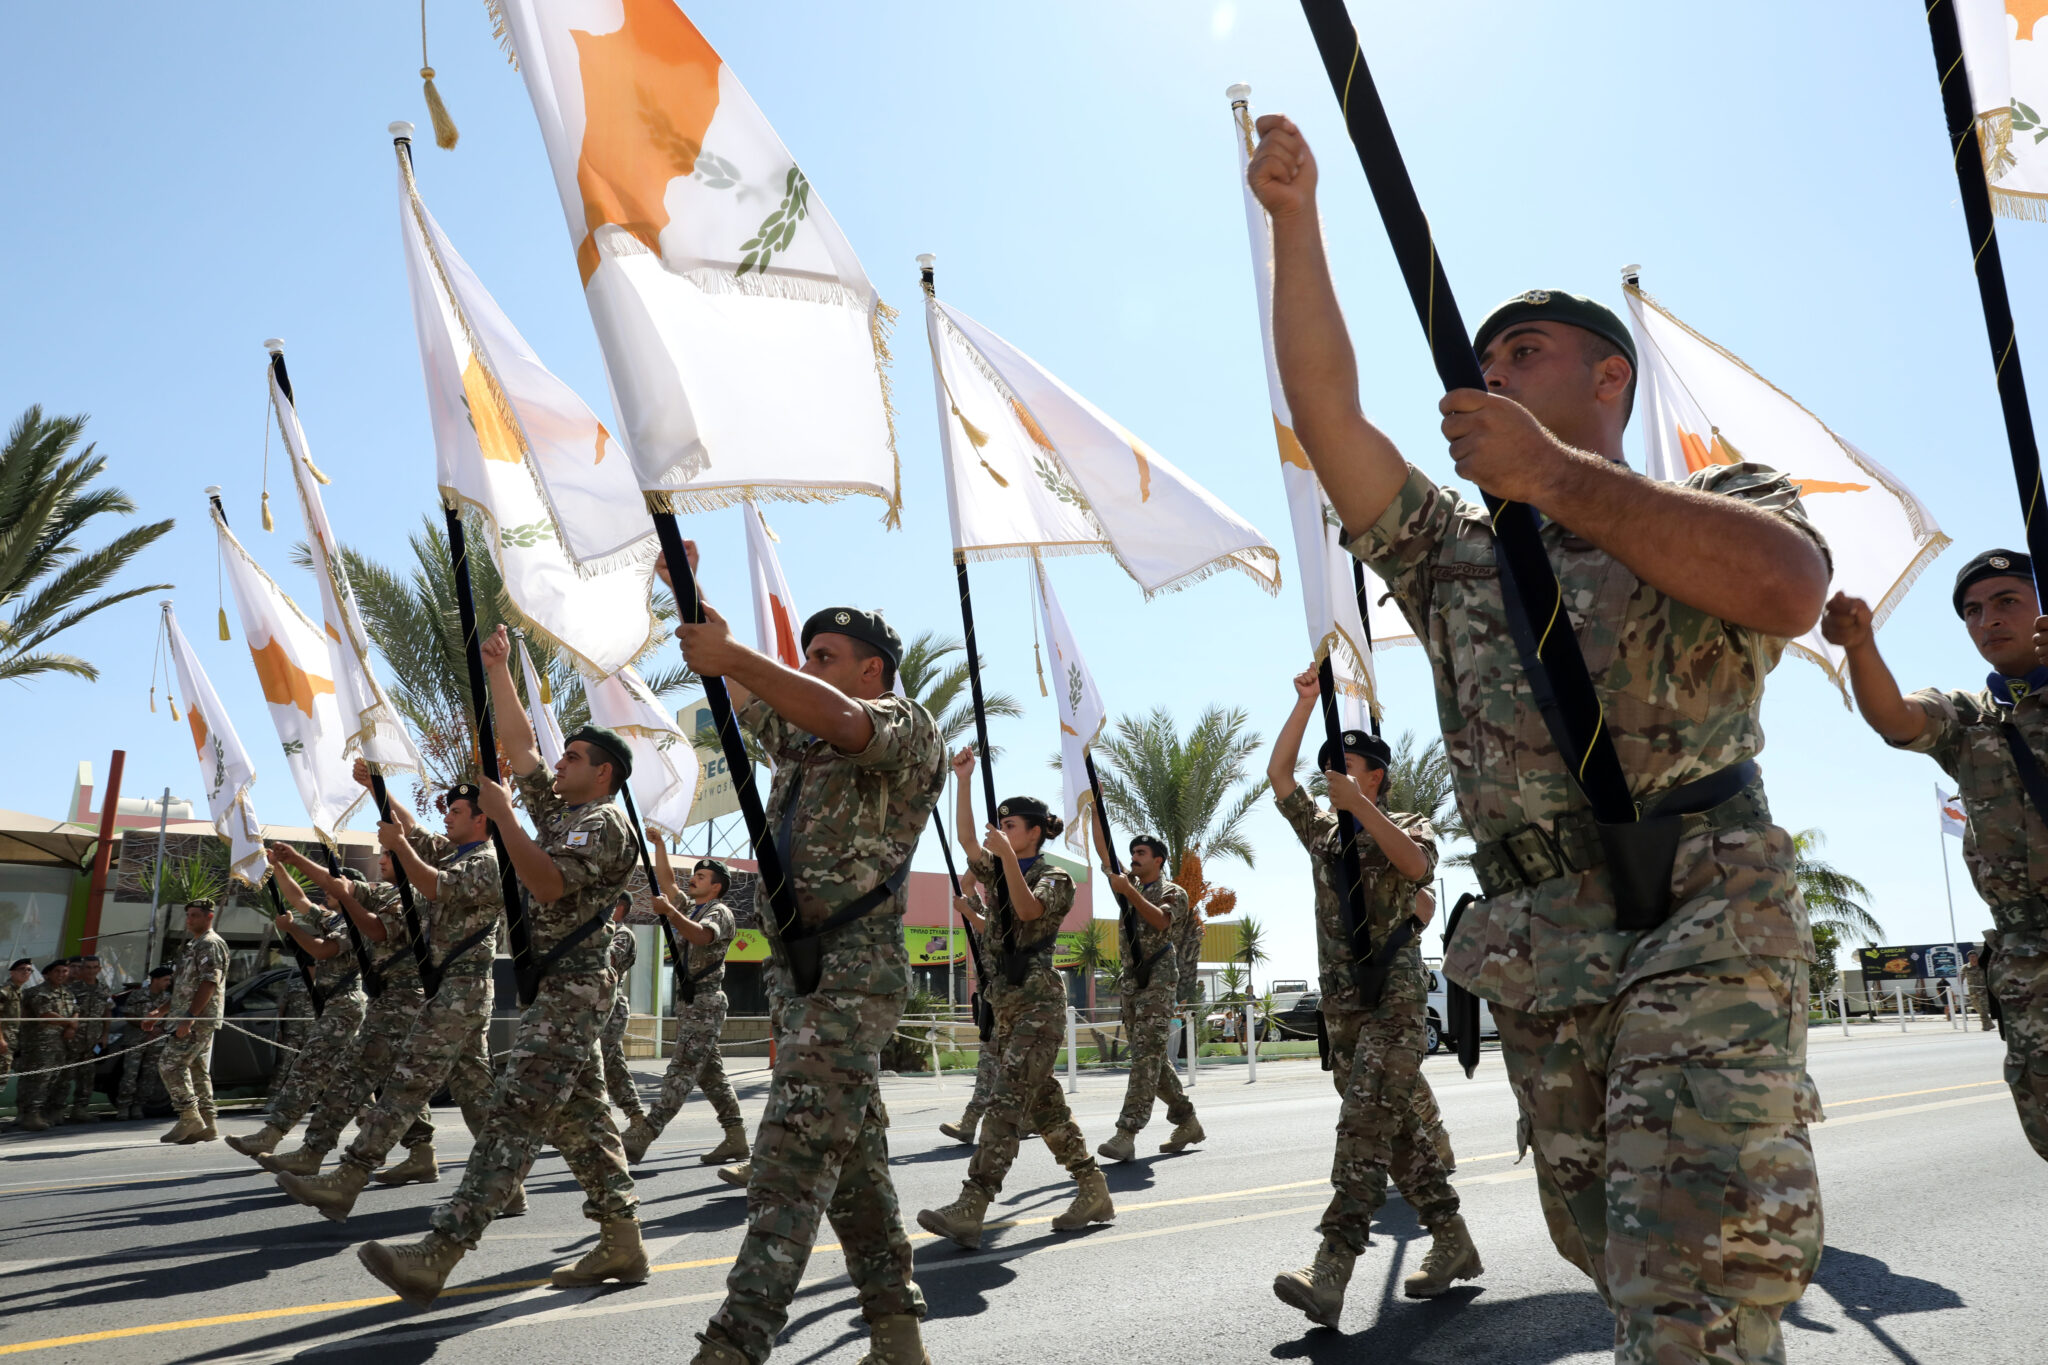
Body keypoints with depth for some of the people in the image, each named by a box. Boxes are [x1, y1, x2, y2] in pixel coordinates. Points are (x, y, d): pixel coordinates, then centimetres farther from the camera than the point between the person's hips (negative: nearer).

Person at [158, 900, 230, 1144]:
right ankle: (206, 1125, 10)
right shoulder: (193, 946, 22)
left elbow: (209, 983, -20)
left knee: (170, 1064, -13)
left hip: (199, 1019, -10)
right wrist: (160, 1011, 25)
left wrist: (188, 1018, -25)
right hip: (192, 1020, 10)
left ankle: (189, 1118, -11)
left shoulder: (211, 944, -10)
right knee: (198, 1070, 8)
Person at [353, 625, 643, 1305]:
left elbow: (548, 884, -23)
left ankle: (436, 1254, -19)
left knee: (513, 1115, -14)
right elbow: (519, 745, 20)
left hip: (569, 989, -10)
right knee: (580, 1116, 8)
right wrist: (499, 671, 17)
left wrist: (502, 815, -19)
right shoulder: (561, 810, 20)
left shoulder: (603, 822, -8)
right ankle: (621, 1245, 12)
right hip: (556, 988, 10)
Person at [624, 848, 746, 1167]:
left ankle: (643, 1134, -21)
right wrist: (658, 844, 14)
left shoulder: (720, 912, -6)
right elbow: (666, 880, 21)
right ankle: (736, 1138, 8)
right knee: (710, 1072, 7)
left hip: (705, 1003, -9)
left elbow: (701, 936, -28)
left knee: (682, 1070, -14)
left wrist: (670, 912, -41)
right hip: (688, 1002, 9)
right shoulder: (692, 909, 22)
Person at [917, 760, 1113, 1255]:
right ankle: (1093, 1193, 20)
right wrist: (964, 781, -1)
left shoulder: (1055, 877, -2)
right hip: (1006, 1000, 8)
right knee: (1043, 1103, 10)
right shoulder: (1000, 872, 17)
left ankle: (970, 1209, -23)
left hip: (1039, 1000, -8)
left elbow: (1028, 909, -21)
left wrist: (1008, 853, -25)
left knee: (1007, 1102, -16)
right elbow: (966, 839, 5)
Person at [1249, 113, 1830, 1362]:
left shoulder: (1728, 494, 11)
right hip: (1538, 952, 5)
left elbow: (1788, 590, -14)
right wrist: (1295, 220, 6)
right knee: (1623, 1260, 12)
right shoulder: (1452, 551, 21)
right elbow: (1327, 412, 10)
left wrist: (1556, 474, -12)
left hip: (1705, 919, -4)